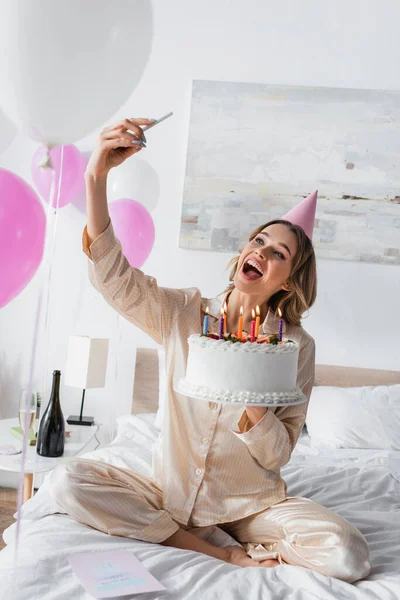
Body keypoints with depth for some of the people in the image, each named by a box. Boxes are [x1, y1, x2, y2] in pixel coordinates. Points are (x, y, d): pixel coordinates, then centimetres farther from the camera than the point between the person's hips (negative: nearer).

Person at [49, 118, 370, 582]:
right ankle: (224, 554, -11)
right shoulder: (184, 313, -5)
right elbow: (112, 274, -19)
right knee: (67, 481, -21)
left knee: (349, 557, -25)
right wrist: (98, 174, -29)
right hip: (172, 492, 2)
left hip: (251, 503, -2)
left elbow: (276, 455, -9)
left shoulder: (296, 345, -9)